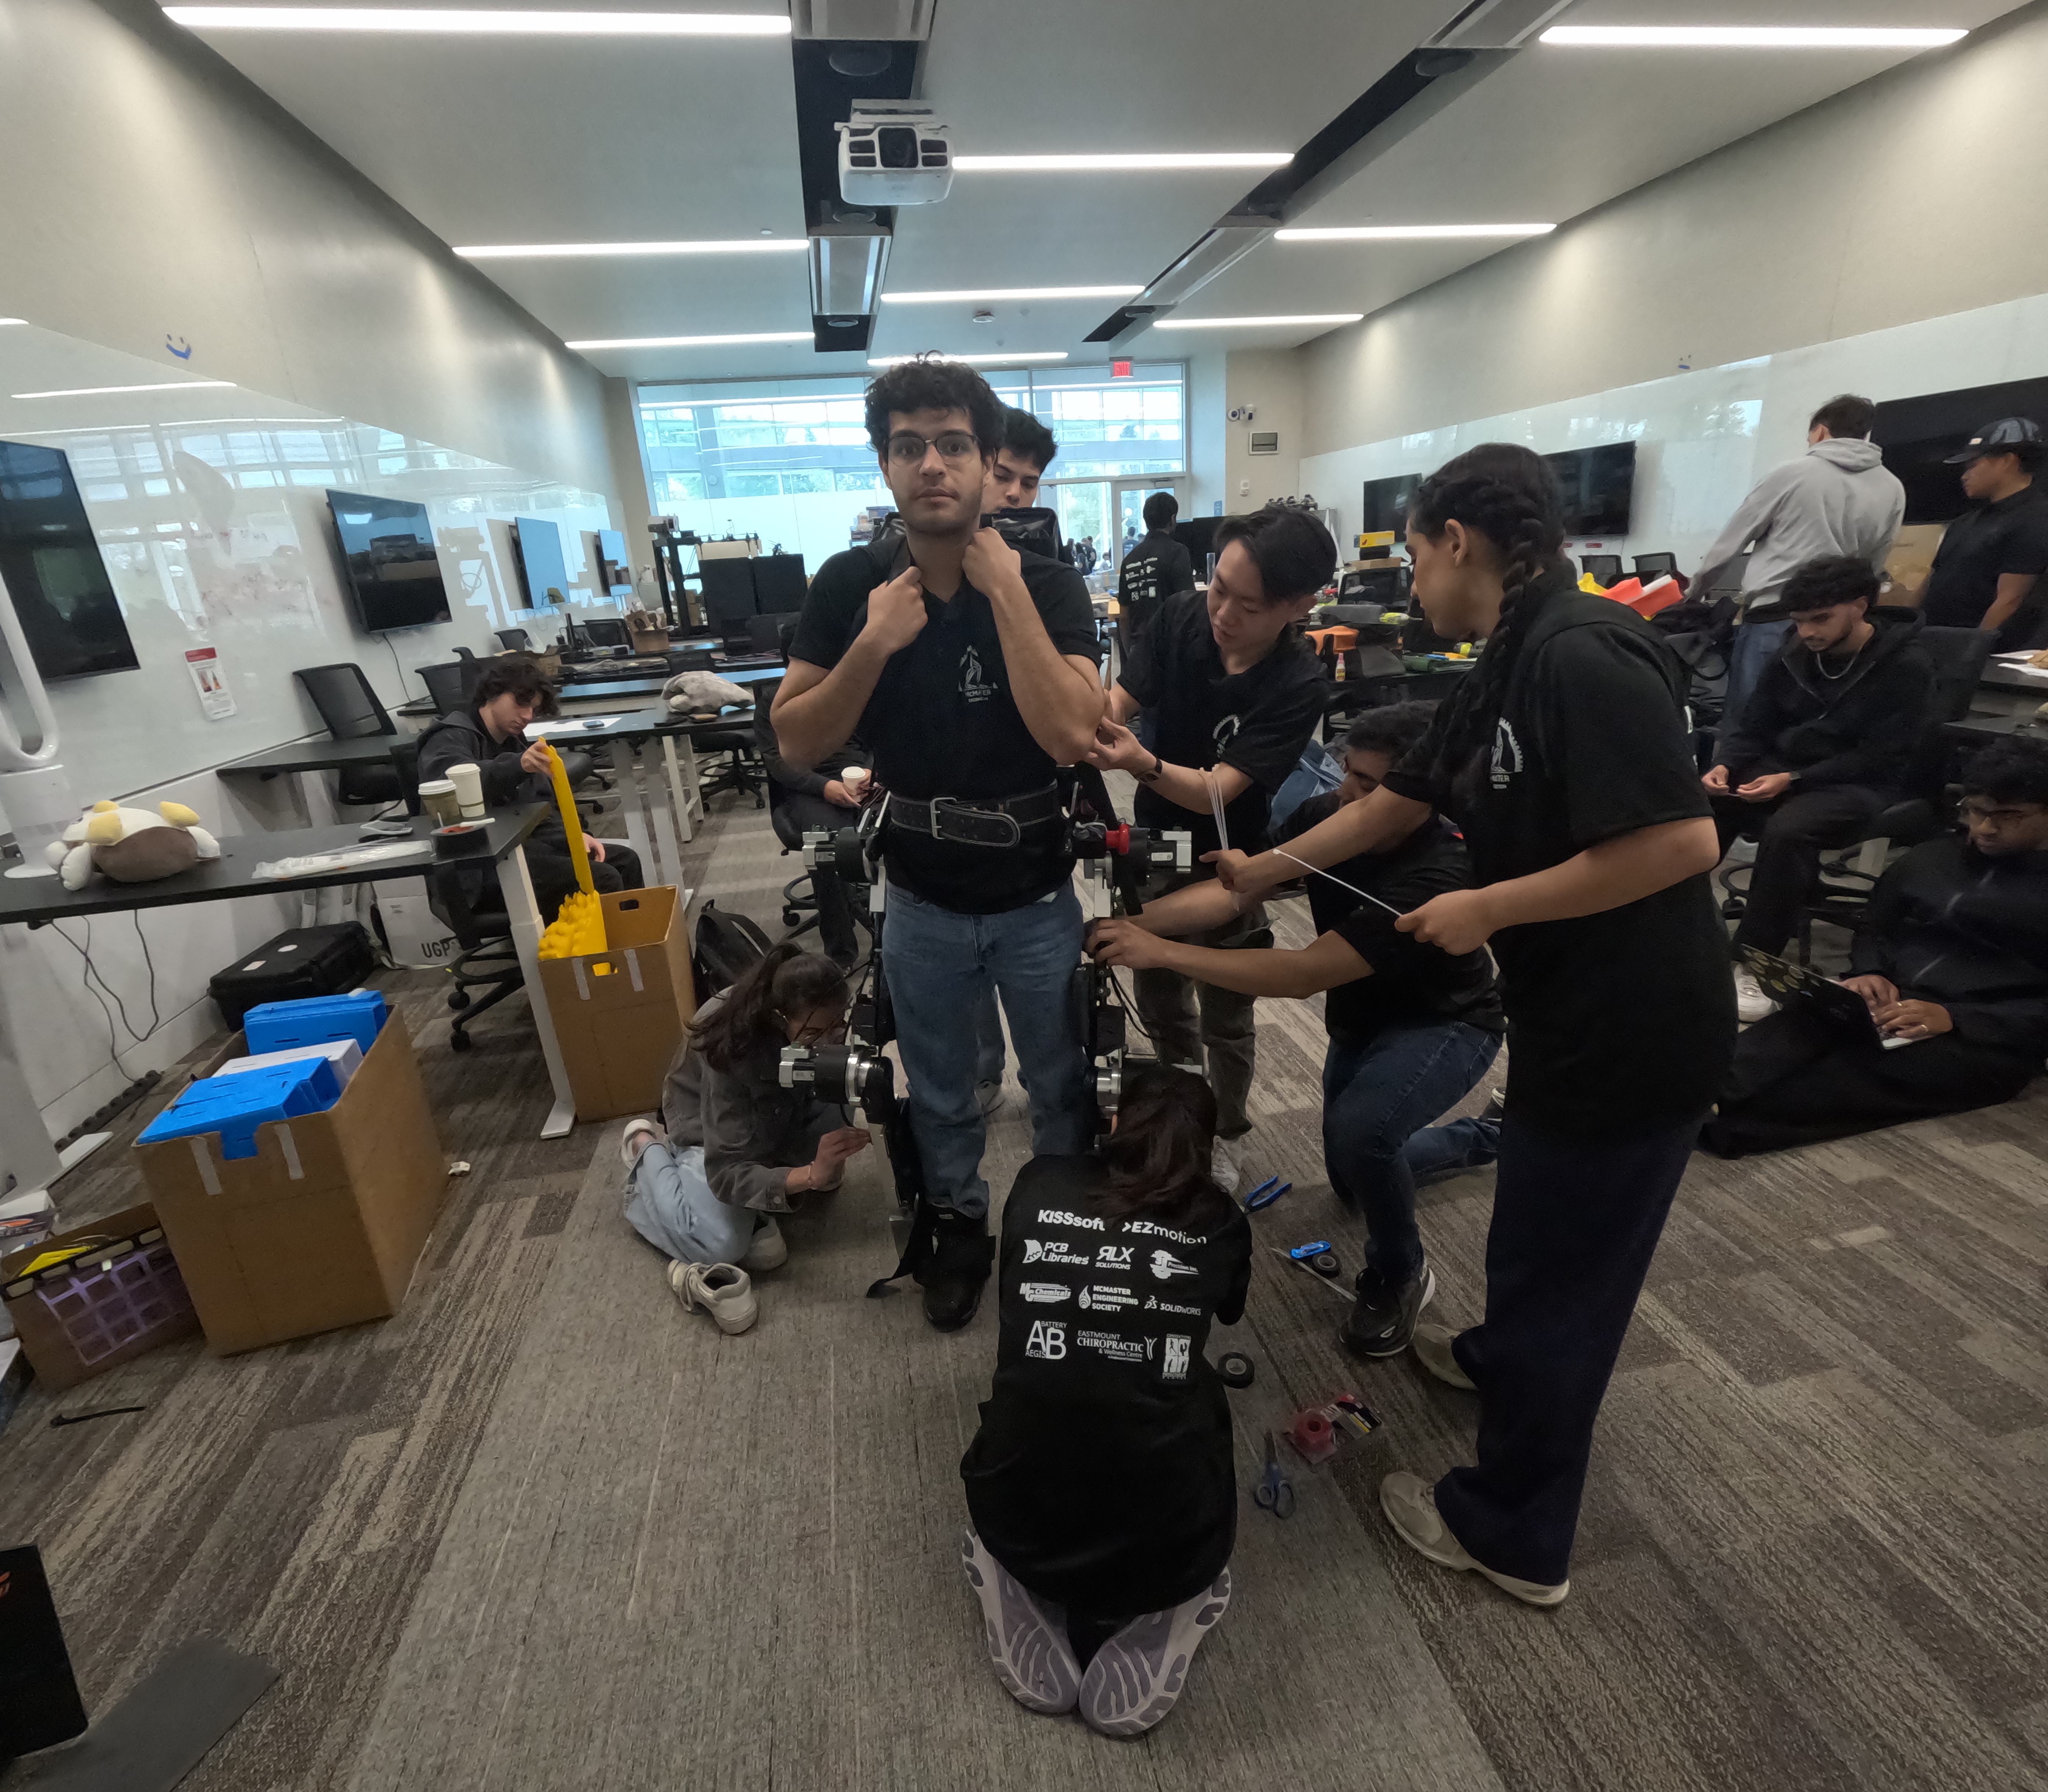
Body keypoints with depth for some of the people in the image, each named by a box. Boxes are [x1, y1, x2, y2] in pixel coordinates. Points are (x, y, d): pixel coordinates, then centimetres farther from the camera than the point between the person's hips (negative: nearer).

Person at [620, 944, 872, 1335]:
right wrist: (810, 1174, -54)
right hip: (710, 1126, -5)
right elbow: (727, 1172, -39)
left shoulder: (820, 1020, -26)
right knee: (722, 1245, -21)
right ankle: (647, 1150, 4)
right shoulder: (734, 1050, -40)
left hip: (778, 1109, 5)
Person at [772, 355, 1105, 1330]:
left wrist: (1005, 587, -26)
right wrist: (874, 644, -25)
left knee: (1063, 1088, 17)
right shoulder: (849, 585, -7)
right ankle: (959, 1228, 46)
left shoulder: (1048, 584, -12)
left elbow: (1069, 735, -27)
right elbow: (797, 742, -11)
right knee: (940, 1094, 20)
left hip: (1036, 899, -1)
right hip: (923, 901, 2)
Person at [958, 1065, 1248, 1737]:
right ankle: (1141, 1651, 14)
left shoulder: (1037, 1187, 2)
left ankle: (1035, 1647, 17)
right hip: (1166, 1533, -1)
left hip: (1021, 1522, 2)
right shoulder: (1220, 1223, 2)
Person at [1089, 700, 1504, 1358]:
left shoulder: (1438, 878, -38)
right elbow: (1232, 889, -28)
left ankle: (1402, 1276, -6)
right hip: (1362, 1020, 7)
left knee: (1361, 1128, -37)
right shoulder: (1324, 817, -19)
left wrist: (1163, 953, -46)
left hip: (1444, 1024, -7)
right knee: (1354, 1183, 20)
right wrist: (1140, 921, -46)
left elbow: (1306, 973, -44)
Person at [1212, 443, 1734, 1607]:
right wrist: (1265, 872, 19)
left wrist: (1487, 908, -21)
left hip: (1633, 1032, -9)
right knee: (1542, 1220, 29)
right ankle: (1502, 1359, 57)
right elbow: (1393, 806, 13)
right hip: (1577, 1018, 9)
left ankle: (1515, 1536, 31)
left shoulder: (1583, 654, -23)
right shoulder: (1508, 670, 7)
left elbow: (1683, 840, -28)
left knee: (1564, 1262, 8)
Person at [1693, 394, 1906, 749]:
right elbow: (1872, 570, 17)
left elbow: (1730, 544, 6)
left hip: (1773, 617, -4)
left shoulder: (1790, 474, 0)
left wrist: (1695, 591, 21)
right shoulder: (1893, 490, 11)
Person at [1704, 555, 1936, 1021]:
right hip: (1780, 769, 5)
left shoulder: (1907, 666, -8)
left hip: (1855, 787, -5)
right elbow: (1755, 726, 9)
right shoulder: (1795, 654, 6)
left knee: (1788, 830, -37)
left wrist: (1792, 781, -24)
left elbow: (1881, 759, -14)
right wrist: (1726, 765, -13)